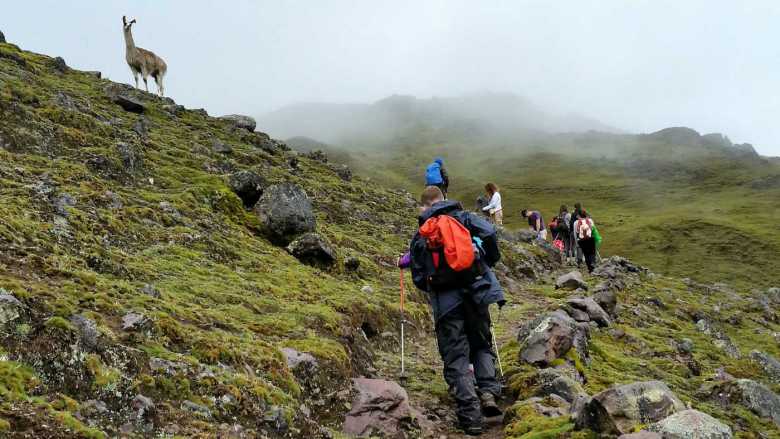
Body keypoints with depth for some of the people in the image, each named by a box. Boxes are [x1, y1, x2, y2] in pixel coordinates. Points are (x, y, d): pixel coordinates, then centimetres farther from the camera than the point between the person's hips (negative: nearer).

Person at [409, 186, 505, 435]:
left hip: (444, 300, 0)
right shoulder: (463, 218, 11)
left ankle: (470, 415, -2)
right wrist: (490, 261, 11)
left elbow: (418, 278, 12)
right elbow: (488, 233, -7)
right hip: (475, 290, 1)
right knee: (482, 345, 19)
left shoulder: (420, 235, 14)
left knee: (456, 357, 4)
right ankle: (488, 393, -1)